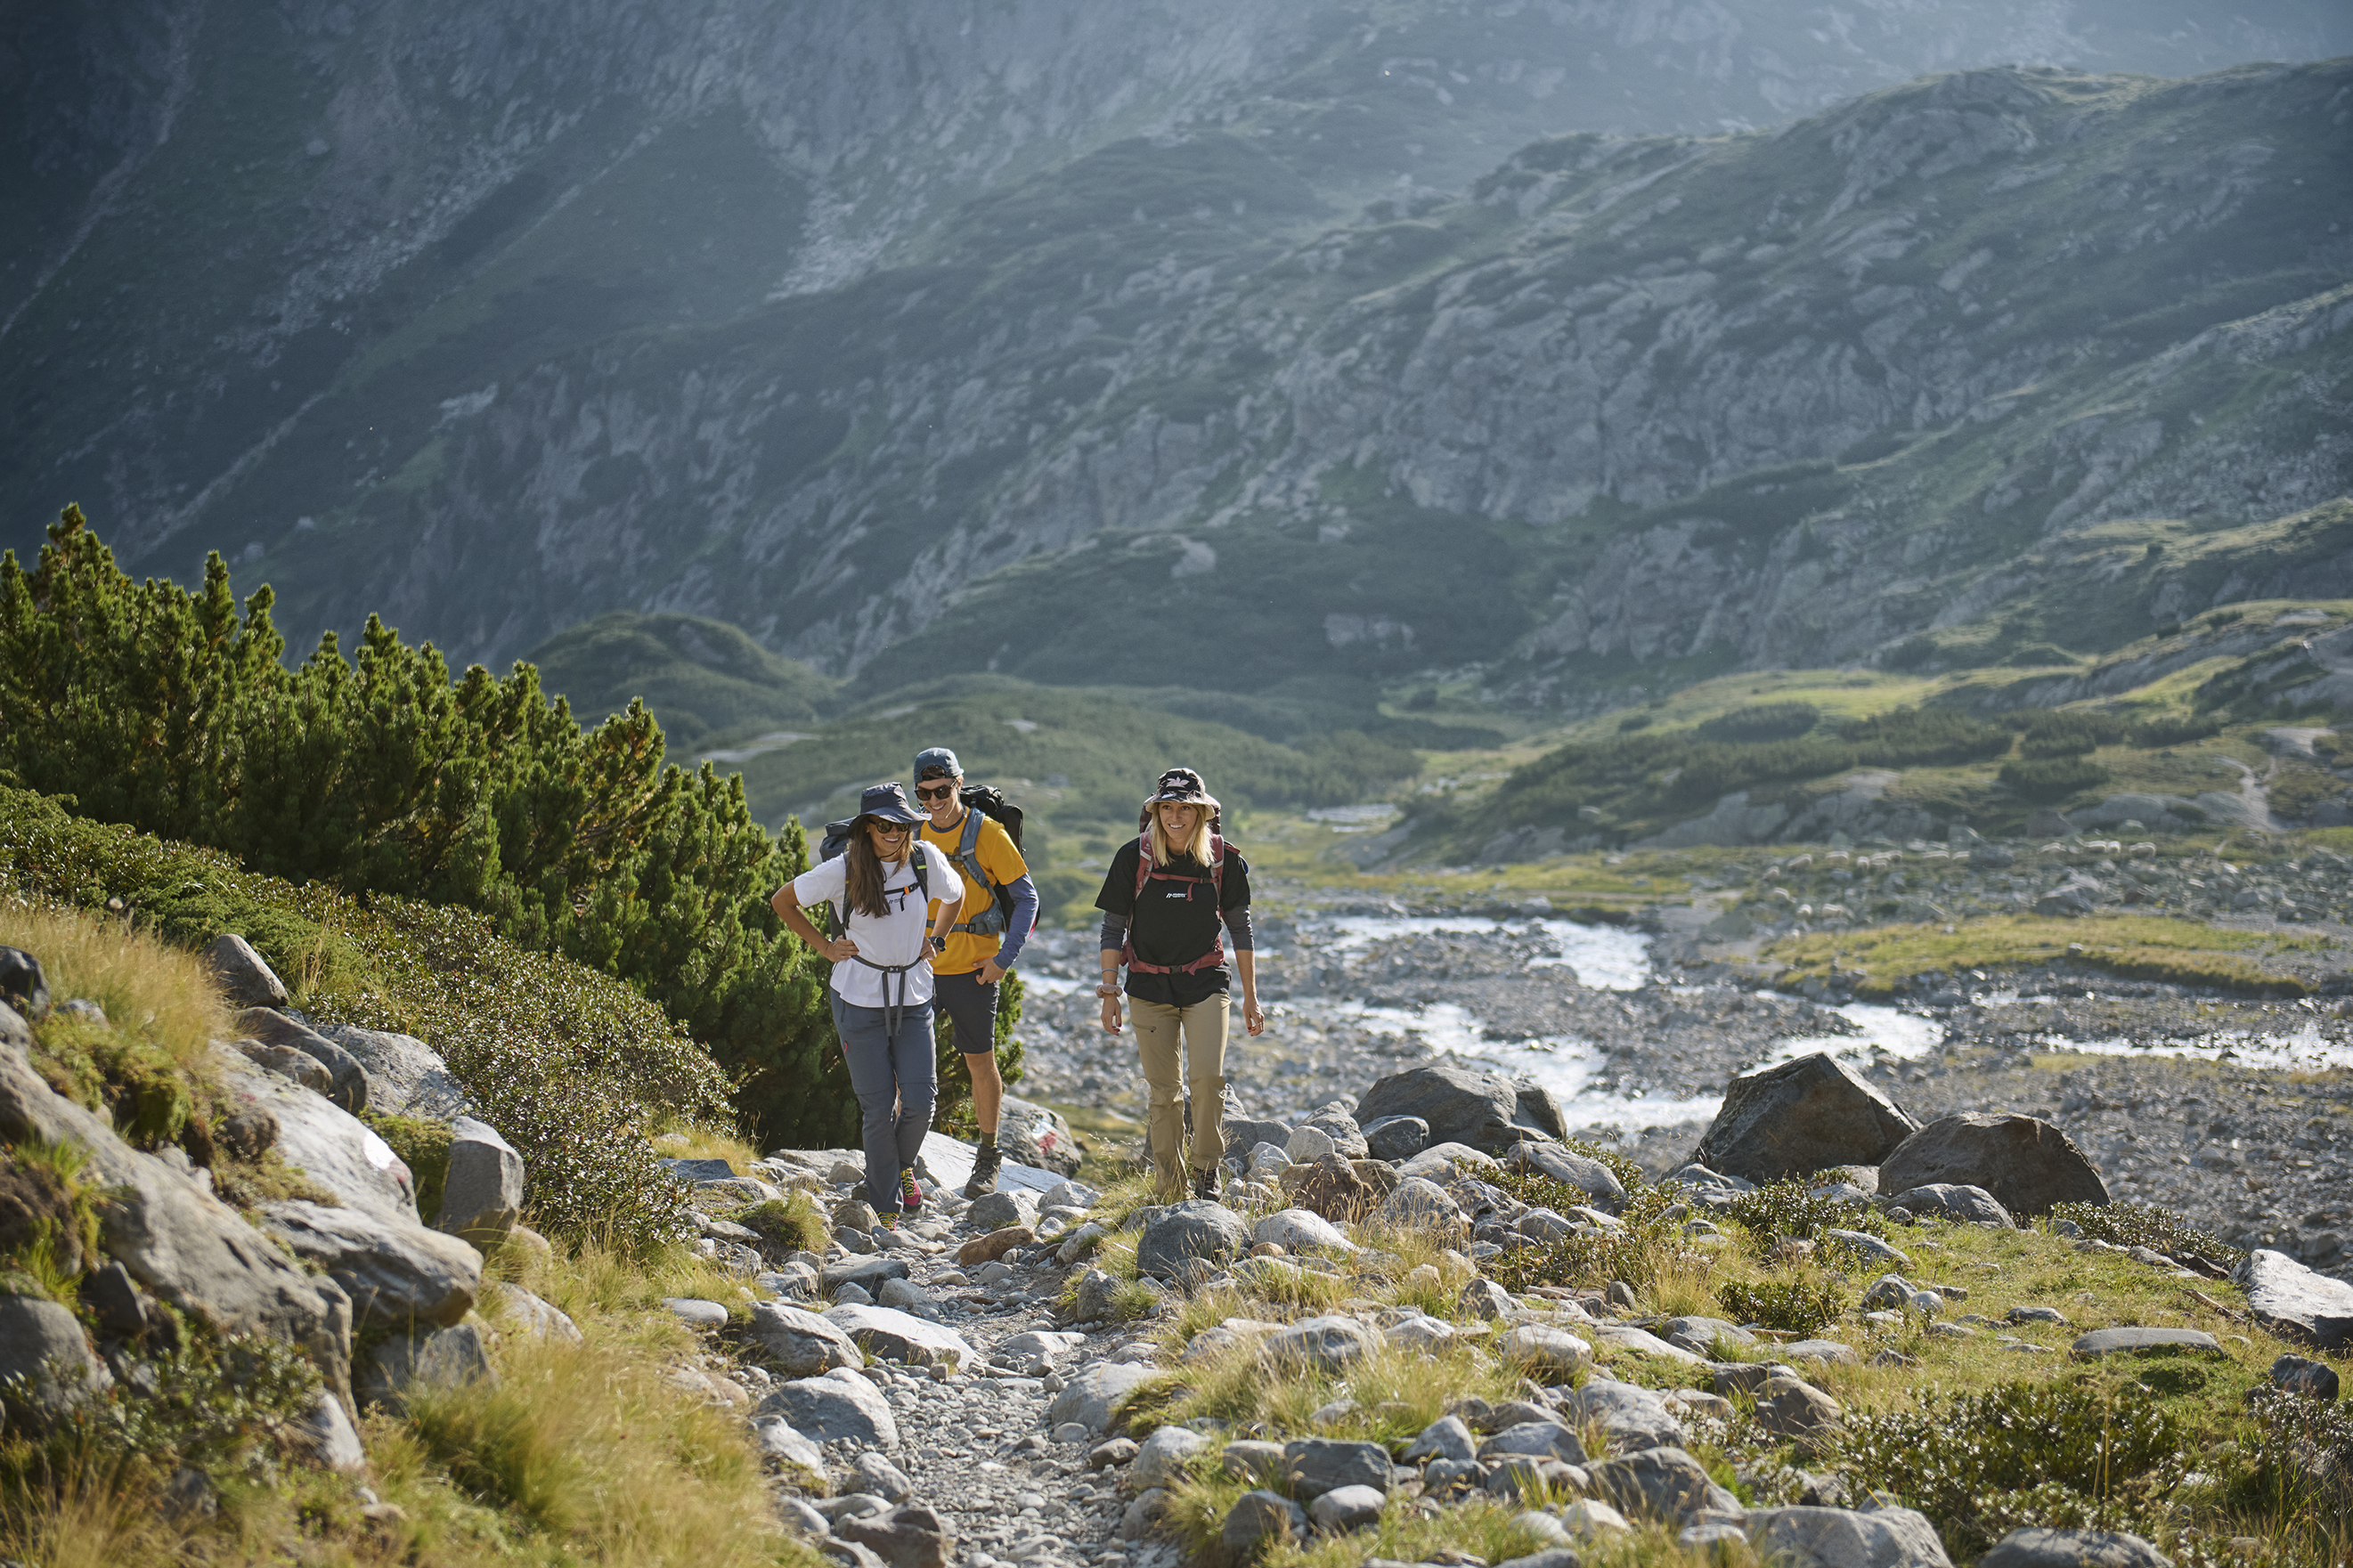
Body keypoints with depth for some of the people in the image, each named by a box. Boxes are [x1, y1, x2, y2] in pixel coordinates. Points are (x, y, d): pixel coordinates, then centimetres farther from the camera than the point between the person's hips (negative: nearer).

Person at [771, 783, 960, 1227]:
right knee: (878, 1106, -1)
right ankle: (884, 1204, 16)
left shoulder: (926, 860, -3)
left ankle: (903, 1165, 28)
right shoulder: (843, 870, -10)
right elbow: (782, 901, 3)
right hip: (860, 1000, -2)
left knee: (920, 1100, -5)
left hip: (914, 996, 2)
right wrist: (825, 946, 0)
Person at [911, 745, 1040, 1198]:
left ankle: (988, 1158, 21)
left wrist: (1005, 957, -12)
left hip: (971, 970, -3)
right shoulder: (914, 835, 4)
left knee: (980, 1062, 6)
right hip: (921, 969, 3)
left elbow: (1027, 897, -5)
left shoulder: (985, 833, -8)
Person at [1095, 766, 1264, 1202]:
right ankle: (1170, 1190, 12)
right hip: (1149, 985, 0)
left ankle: (1207, 1170, 3)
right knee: (1164, 1091, 1)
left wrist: (1250, 995, 6)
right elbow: (1114, 928, 2)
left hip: (1205, 983, 0)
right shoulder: (1134, 858, -5)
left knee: (1208, 1076, -17)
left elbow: (1240, 928, 6)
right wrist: (1109, 992, -2)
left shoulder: (1223, 860, -2)